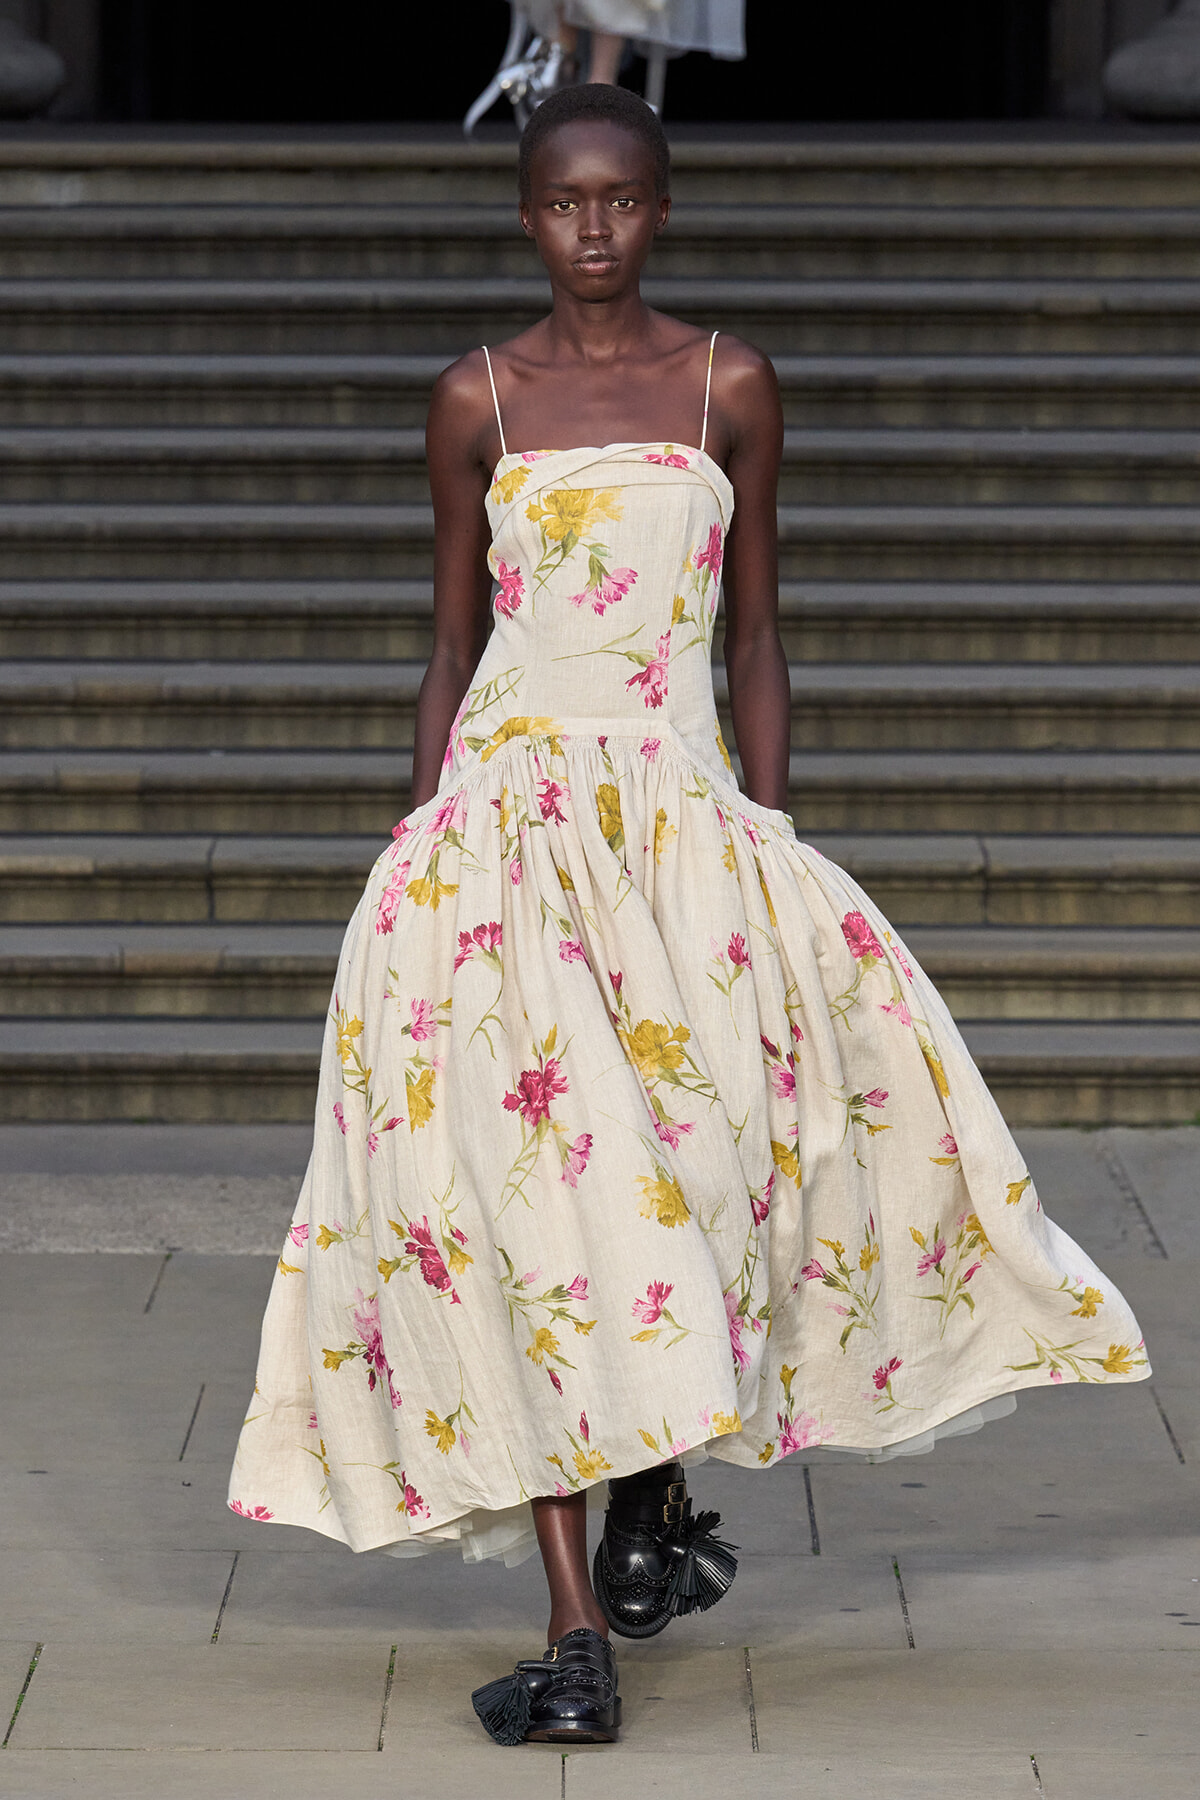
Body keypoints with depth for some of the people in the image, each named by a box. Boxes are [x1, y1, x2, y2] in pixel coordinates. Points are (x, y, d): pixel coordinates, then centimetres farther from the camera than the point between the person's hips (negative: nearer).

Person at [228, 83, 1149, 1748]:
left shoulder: (729, 389, 7)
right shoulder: (479, 400, 7)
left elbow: (755, 632, 10)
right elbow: (453, 641, 12)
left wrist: (771, 841, 4)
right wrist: (423, 850, 9)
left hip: (683, 813, 1)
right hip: (507, 813, -1)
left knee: (708, 1145, -12)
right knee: (518, 1176, -10)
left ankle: (655, 1494, 17)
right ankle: (575, 1630, -11)